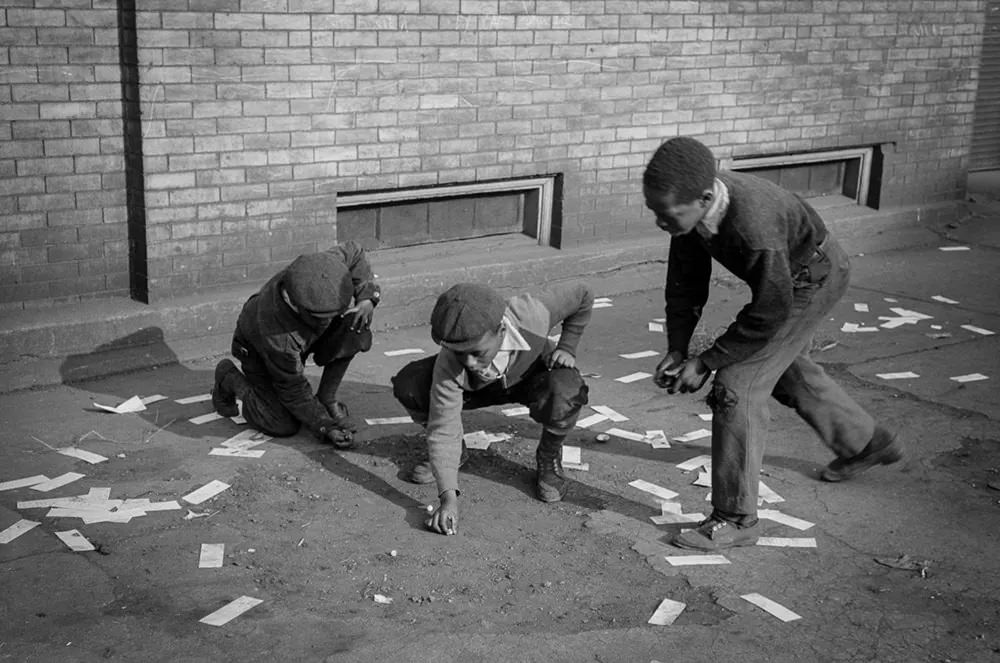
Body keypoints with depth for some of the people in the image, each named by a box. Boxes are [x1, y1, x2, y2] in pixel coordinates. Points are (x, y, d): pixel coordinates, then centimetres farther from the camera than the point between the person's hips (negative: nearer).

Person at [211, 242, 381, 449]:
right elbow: (294, 390, -28)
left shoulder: (318, 273, -35)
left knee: (354, 322, -22)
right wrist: (326, 426, -26)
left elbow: (353, 251, -11)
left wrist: (367, 295, -24)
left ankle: (327, 399, -4)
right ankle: (229, 379, 13)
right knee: (284, 426, -12)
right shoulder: (279, 339, -45)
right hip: (257, 348, -5)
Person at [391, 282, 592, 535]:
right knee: (408, 385, -25)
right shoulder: (449, 365, -37)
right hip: (479, 389, 1)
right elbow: (443, 429, -33)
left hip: (535, 374, -1)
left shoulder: (530, 315, -39)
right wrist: (448, 498, -42)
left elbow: (582, 295, -19)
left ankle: (549, 457, -2)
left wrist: (566, 348, -21)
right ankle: (456, 450, 5)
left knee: (565, 393, -39)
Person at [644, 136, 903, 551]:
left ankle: (735, 518, -3)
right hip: (784, 275, 8)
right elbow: (685, 278, -8)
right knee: (785, 369, 27)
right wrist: (676, 350, -13)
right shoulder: (692, 200, -21)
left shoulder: (753, 228, -43)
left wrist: (705, 362, -24)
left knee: (737, 387, -13)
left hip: (810, 279, -8)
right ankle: (866, 443, 48)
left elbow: (770, 312, -29)